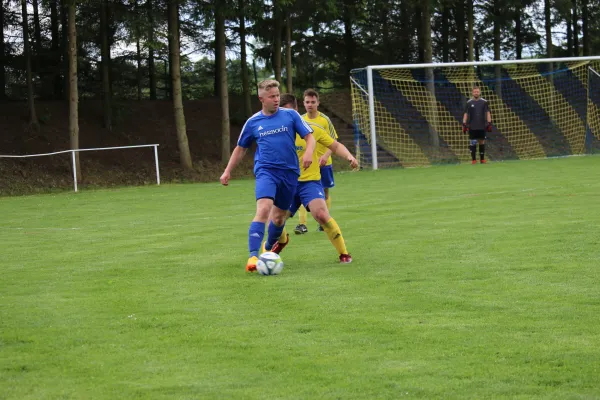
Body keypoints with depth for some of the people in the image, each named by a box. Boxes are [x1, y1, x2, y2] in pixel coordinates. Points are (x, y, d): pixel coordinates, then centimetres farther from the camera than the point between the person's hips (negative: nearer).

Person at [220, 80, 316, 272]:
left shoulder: (290, 115, 3)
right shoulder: (253, 122, 6)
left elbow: (309, 137, 3)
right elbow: (240, 148, 18)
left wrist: (308, 152, -18)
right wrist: (227, 171, 15)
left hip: (289, 172, 2)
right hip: (265, 171, -2)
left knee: (279, 216, 12)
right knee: (263, 209, -24)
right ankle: (253, 256, -29)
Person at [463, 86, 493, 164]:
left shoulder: (484, 102, 5)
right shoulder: (469, 103, 5)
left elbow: (488, 113, 6)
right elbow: (466, 114, 8)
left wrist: (489, 123, -2)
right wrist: (464, 124, 1)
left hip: (482, 126, 1)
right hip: (472, 127, -1)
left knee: (482, 142, 5)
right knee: (472, 143, -4)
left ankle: (482, 159, 13)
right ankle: (473, 159, 1)